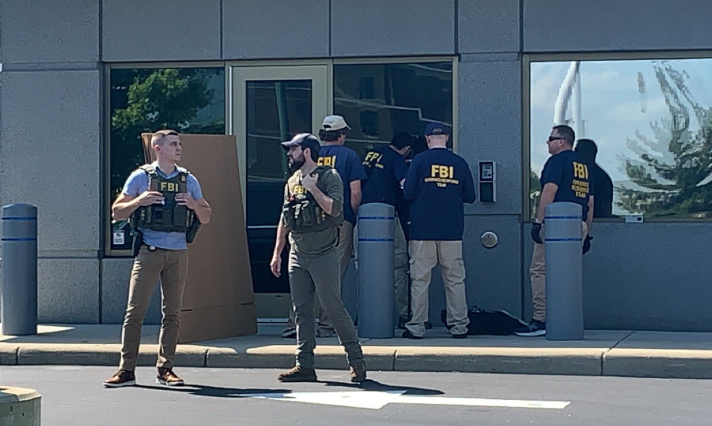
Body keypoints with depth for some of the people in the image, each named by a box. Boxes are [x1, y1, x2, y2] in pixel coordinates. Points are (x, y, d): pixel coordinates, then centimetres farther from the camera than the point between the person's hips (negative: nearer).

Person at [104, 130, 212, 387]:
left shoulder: (188, 180, 11)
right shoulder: (141, 177, 3)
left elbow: (206, 218, 14)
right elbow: (117, 212, 5)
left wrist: (194, 205, -7)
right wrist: (139, 201, -13)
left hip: (178, 253, 3)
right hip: (149, 251, -3)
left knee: (172, 313, 4)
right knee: (135, 311, -6)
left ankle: (165, 369, 11)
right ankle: (126, 370, -2)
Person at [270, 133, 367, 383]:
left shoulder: (328, 177, -4)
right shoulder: (292, 182, 16)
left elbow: (335, 208, -20)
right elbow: (285, 221, 21)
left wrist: (312, 187, -18)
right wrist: (277, 254, 18)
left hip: (323, 256, -7)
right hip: (297, 257, 7)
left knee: (333, 308, -7)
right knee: (301, 311, 6)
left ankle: (356, 360, 2)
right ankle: (304, 366, 9)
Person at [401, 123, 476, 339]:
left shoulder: (420, 160, -2)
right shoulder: (459, 163, 4)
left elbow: (407, 194, -5)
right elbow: (470, 197, 8)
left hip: (422, 231, -2)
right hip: (452, 232, 2)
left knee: (420, 279, 1)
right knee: (455, 279, 6)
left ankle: (416, 327, 1)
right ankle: (459, 326, 6)